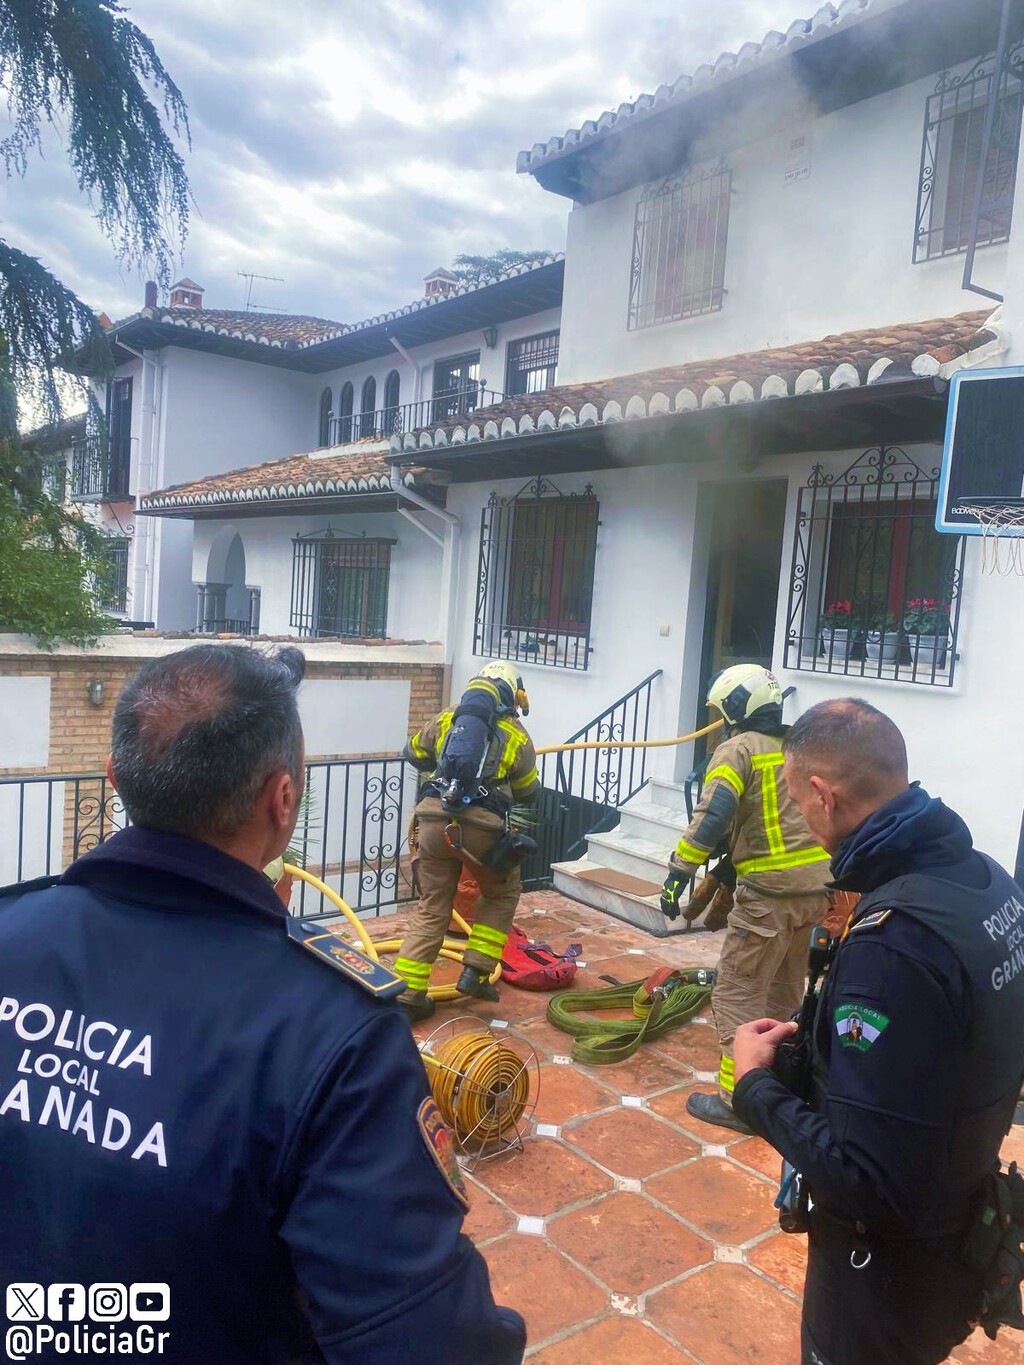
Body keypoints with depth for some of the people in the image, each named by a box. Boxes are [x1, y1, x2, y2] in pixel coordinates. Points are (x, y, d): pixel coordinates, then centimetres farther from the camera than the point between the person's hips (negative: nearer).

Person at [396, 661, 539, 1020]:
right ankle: (476, 971, 17)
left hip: (434, 820, 3)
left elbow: (414, 753, 32)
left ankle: (407, 993, 12)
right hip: (481, 826, -3)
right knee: (503, 893, 24)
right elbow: (528, 793, 21)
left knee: (431, 908, 15)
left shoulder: (445, 720, 17)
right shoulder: (517, 736, 10)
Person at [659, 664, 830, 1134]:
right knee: (785, 989, 23)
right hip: (815, 888, 8)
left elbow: (711, 818, -20)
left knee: (737, 994, 2)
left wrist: (677, 874, -18)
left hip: (769, 891, -8)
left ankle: (739, 1100, 5)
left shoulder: (738, 749, -8)